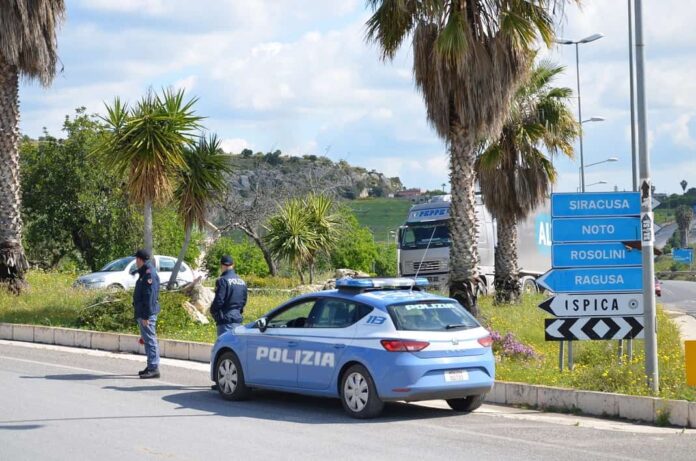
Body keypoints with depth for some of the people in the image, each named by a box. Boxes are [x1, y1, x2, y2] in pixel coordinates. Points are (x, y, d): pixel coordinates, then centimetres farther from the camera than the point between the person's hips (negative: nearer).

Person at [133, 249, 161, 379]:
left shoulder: (149, 274, -16)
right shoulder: (144, 273, 17)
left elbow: (149, 296, -22)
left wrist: (146, 315, -23)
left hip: (147, 315, -10)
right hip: (142, 314, 10)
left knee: (150, 340, -9)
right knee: (147, 340, 15)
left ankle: (154, 369, -9)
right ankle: (151, 367, 22)